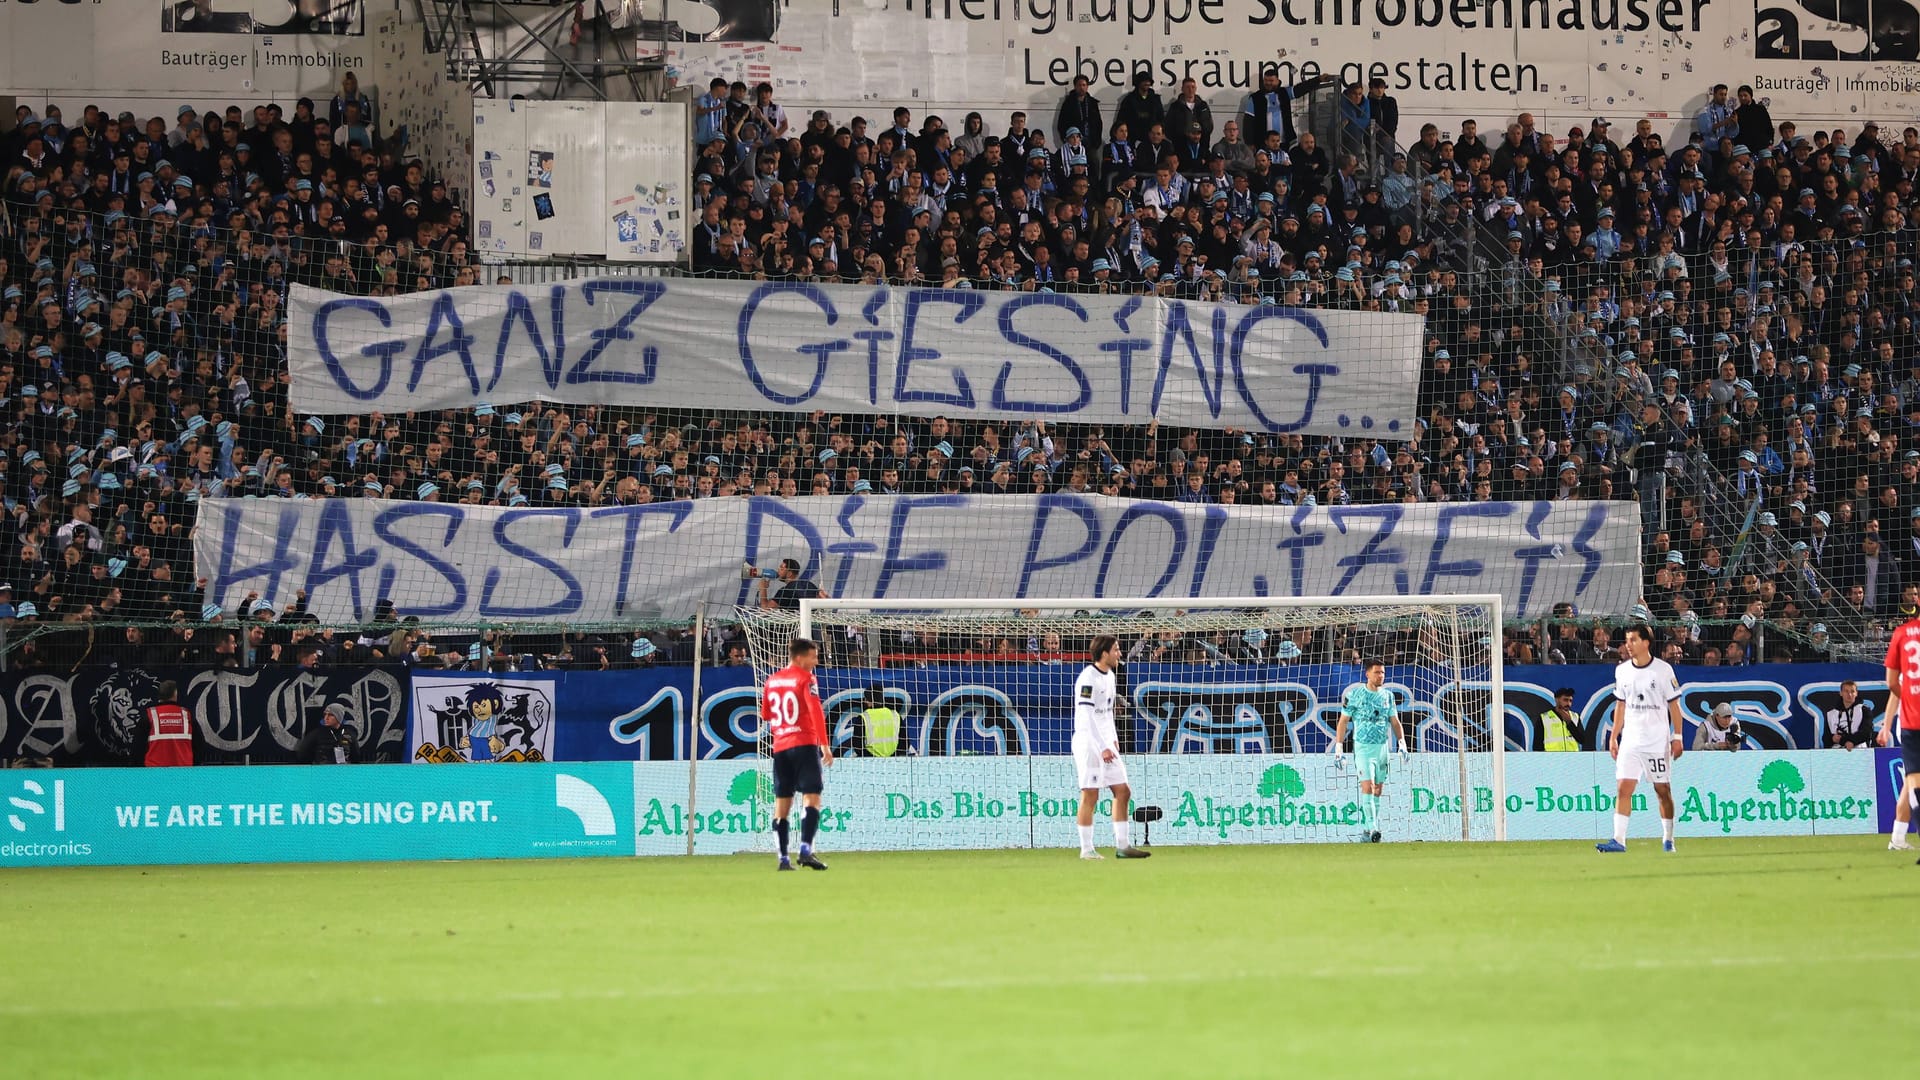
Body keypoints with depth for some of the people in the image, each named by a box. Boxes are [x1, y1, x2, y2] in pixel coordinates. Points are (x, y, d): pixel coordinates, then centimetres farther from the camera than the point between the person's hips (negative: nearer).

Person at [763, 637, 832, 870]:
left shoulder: (772, 680, 14)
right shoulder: (805, 678, -6)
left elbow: (765, 713, 23)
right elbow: (816, 712, -16)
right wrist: (824, 745, -18)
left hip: (780, 747, 6)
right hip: (804, 745, -6)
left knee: (782, 802, 7)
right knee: (811, 796, -9)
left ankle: (783, 858, 4)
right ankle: (805, 849, -24)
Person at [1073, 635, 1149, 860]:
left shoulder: (1109, 676, 13)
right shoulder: (1088, 678, -15)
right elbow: (1086, 717, -20)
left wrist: (1113, 739, 14)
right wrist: (1102, 748, -22)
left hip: (1107, 744, 9)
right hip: (1089, 743, -9)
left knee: (1122, 791, 7)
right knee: (1090, 796, -7)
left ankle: (1122, 846, 11)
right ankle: (1086, 849, -2)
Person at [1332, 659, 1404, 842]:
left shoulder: (1387, 696, 10)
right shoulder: (1355, 694, -2)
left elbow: (1394, 721, 15)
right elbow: (1343, 721, 1)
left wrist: (1402, 742, 1)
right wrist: (1339, 747, -4)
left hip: (1383, 747, 5)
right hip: (1363, 746, -4)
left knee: (1378, 790, 6)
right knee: (1367, 785, -16)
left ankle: (1366, 826, 16)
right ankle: (1372, 828, -22)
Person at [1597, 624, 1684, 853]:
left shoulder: (1663, 669, -5)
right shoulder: (1622, 671, 7)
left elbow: (1674, 705, -1)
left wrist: (1677, 737, -5)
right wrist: (1614, 737, 11)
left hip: (1658, 741, -3)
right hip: (1630, 740, 3)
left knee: (1663, 790, 3)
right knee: (1624, 787, -9)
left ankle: (1668, 840, 15)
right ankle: (1618, 840, -15)